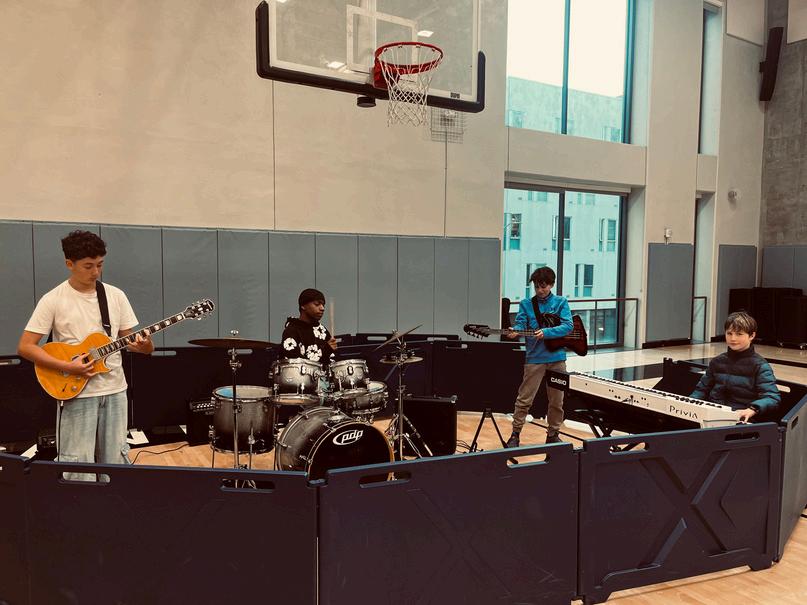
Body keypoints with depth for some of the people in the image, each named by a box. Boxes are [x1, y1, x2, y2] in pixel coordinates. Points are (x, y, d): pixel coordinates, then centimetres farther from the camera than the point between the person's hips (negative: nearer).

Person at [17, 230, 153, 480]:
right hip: (76, 394, -3)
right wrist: (68, 367, -19)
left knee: (116, 463, 12)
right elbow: (25, 347, -8)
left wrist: (143, 346, -16)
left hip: (114, 391, 4)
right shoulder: (53, 300, -8)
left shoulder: (116, 296, 3)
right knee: (79, 467, 2)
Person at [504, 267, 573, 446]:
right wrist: (514, 332, -29)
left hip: (557, 357, 1)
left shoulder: (561, 302, 4)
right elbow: (520, 324, -6)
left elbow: (568, 326, -8)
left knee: (557, 401, 11)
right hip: (534, 358, -1)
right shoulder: (526, 304, 5)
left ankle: (553, 434, 27)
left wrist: (546, 332, -22)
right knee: (524, 399, 1)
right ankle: (515, 434, 13)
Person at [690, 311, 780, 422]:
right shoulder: (717, 362, 18)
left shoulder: (760, 366, 1)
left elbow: (773, 397, -10)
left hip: (740, 418, -4)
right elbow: (702, 389, 25)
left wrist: (752, 410, -29)